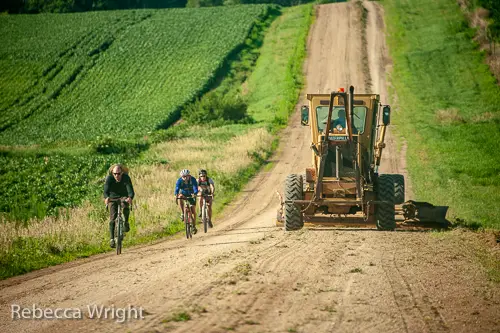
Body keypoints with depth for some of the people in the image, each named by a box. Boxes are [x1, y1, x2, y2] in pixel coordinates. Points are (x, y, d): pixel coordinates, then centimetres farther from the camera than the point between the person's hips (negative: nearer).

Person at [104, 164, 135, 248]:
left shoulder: (126, 178, -25)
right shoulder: (109, 178, -23)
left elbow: (130, 190, -37)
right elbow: (106, 190, -35)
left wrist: (130, 198, -59)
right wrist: (106, 198, -58)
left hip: (124, 197, -1)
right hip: (113, 198, 1)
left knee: (125, 207, -33)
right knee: (112, 219, -12)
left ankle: (126, 223, -7)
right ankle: (112, 239, -6)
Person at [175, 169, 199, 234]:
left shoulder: (193, 180, -26)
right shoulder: (179, 180, -23)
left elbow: (195, 188, -37)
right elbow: (177, 188, -35)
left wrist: (194, 194, -58)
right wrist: (176, 195, -56)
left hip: (191, 195, -1)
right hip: (184, 194, 1)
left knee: (193, 211, -9)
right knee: (180, 197, -35)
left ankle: (194, 226, 5)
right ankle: (182, 214, -26)